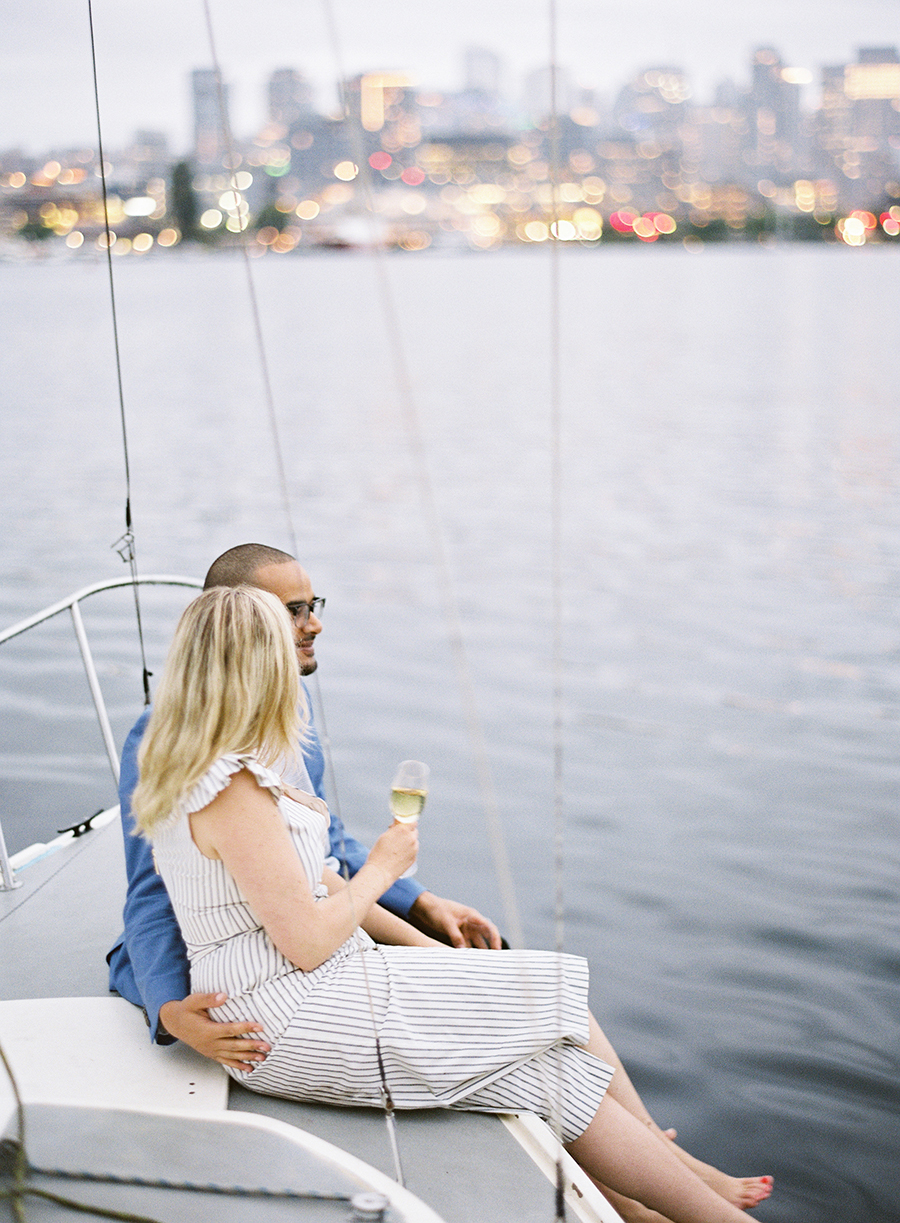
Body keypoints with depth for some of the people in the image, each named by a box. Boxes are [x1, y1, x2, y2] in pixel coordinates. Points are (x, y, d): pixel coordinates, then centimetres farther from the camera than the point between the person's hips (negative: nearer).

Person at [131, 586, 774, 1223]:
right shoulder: (233, 790, -23)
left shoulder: (208, 773, 9)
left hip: (283, 998, 10)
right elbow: (309, 942, -23)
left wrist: (421, 943, 9)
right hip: (293, 1022, -10)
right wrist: (381, 867, -6)